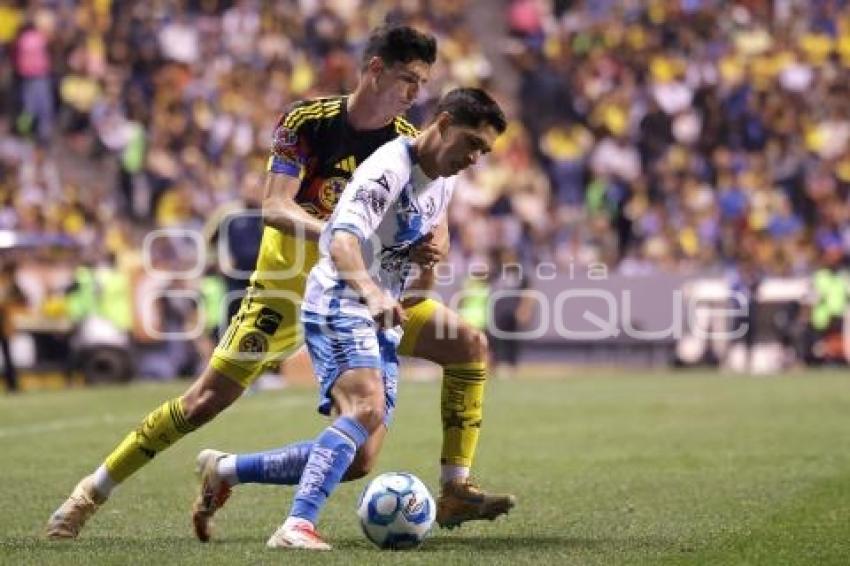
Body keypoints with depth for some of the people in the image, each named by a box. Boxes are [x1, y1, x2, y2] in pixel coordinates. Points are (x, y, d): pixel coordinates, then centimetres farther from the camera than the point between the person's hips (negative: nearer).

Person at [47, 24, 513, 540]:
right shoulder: (308, 122, -14)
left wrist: (431, 249, -28)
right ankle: (91, 493, 6)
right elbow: (274, 207, -24)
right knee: (206, 400, -9)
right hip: (289, 286, -4)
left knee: (471, 345, -10)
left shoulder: (411, 145, -3)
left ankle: (455, 493, -6)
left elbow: (434, 227, -4)